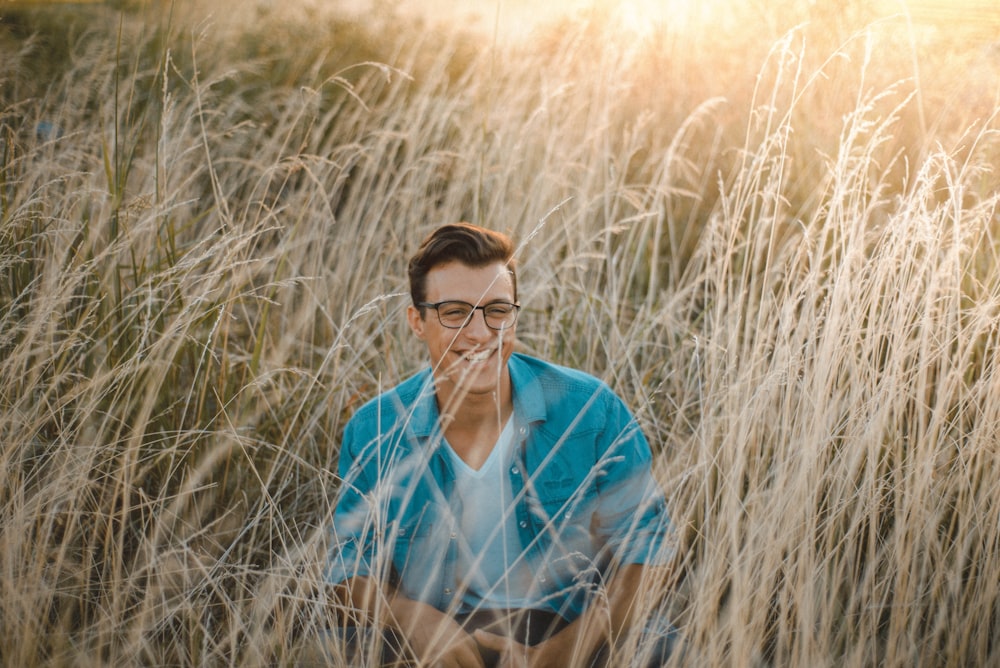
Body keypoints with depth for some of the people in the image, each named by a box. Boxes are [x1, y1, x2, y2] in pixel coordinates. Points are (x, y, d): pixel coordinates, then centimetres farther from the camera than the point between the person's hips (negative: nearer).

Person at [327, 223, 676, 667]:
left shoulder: (590, 410, -6)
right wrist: (412, 620, -17)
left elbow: (645, 547, -2)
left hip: (571, 626, -1)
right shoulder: (372, 432, -2)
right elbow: (353, 564, 6)